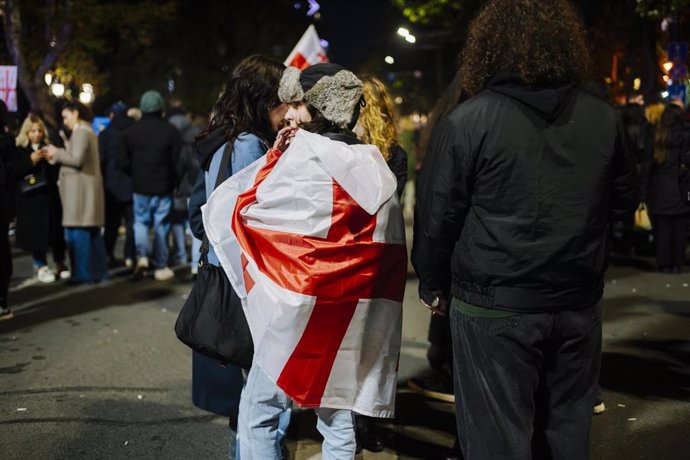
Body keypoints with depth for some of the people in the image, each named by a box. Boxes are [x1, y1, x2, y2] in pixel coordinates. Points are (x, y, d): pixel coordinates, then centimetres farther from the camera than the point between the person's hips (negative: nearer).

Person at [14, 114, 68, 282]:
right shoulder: (20, 150, 1)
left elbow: (57, 172, 10)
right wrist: (31, 161, -16)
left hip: (49, 194, 2)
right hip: (30, 197, -2)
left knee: (56, 229, 2)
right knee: (36, 230, -1)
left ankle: (60, 263, 15)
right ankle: (40, 265, 13)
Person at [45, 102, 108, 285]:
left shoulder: (80, 132, -12)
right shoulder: (87, 131, 20)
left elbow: (76, 160, -20)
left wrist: (56, 153, -7)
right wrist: (59, 154, 10)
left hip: (79, 188, -10)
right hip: (88, 186, 10)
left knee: (77, 231, -7)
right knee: (91, 231, 11)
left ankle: (83, 273, -5)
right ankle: (98, 271, 15)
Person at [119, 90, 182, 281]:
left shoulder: (130, 131, -2)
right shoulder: (170, 131, -8)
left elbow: (123, 163, 0)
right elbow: (178, 160, -7)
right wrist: (172, 179, 11)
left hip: (140, 187, 1)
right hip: (163, 187, -1)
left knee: (140, 221, 15)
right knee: (161, 225, 7)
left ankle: (142, 255, -8)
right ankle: (160, 267, 12)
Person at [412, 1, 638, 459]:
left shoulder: (466, 122, -11)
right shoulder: (605, 119, 0)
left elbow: (437, 216, -7)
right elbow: (624, 202, 13)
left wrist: (434, 285, 8)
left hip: (495, 308, -4)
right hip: (579, 303, 4)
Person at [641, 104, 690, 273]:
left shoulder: (656, 139, -1)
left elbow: (647, 168, 0)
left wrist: (644, 194, 3)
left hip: (660, 192, 1)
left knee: (662, 228, 6)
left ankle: (664, 263, 9)